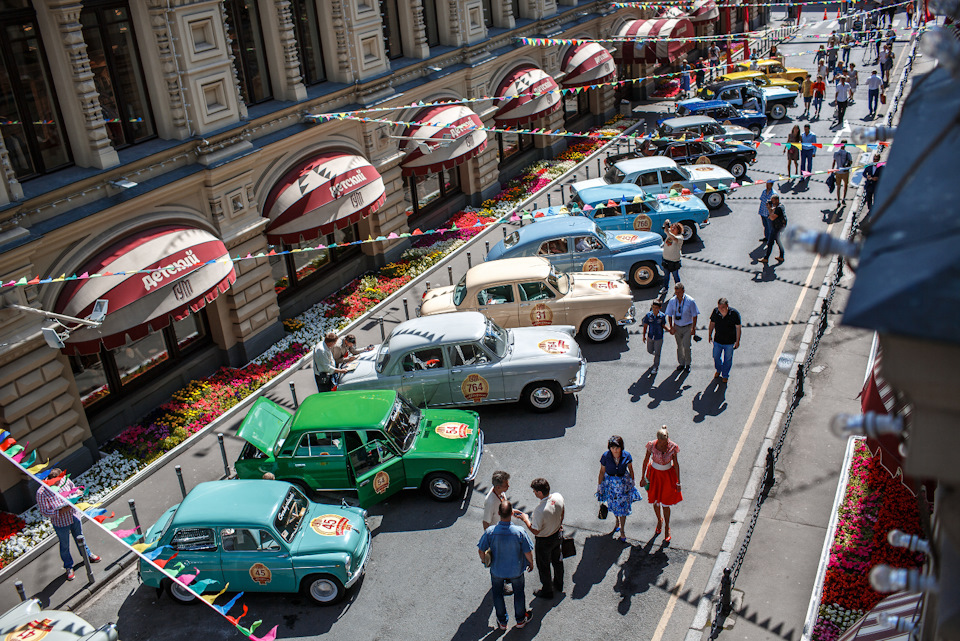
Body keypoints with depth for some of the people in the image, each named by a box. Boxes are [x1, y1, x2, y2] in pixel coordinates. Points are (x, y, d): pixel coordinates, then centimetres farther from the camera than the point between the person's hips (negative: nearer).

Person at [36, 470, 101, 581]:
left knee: (80, 538, 26)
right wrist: (60, 511, -30)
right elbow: (44, 511, -20)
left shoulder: (65, 480, -15)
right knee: (65, 546, 14)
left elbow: (74, 488, 8)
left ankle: (87, 555, 50)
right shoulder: (41, 493, -26)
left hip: (74, 517, 4)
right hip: (60, 523, -4)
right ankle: (68, 567, 36)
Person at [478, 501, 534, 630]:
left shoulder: (490, 531, -28)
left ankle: (502, 622, 44)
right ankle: (520, 619, 47)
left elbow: (481, 551, -14)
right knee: (518, 593, 26)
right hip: (515, 570, 0)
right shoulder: (519, 532, -30)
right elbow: (528, 552, -18)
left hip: (497, 570, 1)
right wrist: (531, 563, 4)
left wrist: (484, 561, 8)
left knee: (497, 594, 26)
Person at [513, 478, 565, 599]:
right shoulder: (558, 497, -19)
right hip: (557, 535, 7)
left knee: (543, 566, 18)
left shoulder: (539, 510, -40)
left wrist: (525, 519, -12)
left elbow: (535, 531, -27)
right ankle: (558, 585, 53)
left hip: (544, 541, -7)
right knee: (557, 560, 29)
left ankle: (547, 591, 40)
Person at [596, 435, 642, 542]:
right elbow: (602, 471, -7)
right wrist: (599, 485, 1)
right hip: (610, 482, 0)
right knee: (613, 504, 19)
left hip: (623, 482, 0)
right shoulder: (606, 456, -20)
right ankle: (617, 521, 50)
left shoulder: (626, 455, -19)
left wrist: (633, 481, 9)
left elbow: (630, 469, -2)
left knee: (623, 505, 9)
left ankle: (622, 529, 30)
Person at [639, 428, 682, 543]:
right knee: (655, 500, 14)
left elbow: (676, 464, -8)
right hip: (654, 474, 1)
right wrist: (643, 477, 2)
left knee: (665, 503, 7)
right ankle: (659, 520, 45)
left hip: (668, 475, -1)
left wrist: (678, 482, -3)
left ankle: (667, 528, 28)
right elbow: (646, 460, -5)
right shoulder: (652, 445, -19)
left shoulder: (673, 447, -19)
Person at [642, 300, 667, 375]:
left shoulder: (662, 316, -17)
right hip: (650, 337, 2)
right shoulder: (648, 315, -15)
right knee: (650, 351, 18)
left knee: (657, 353, 8)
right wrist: (644, 336, 0)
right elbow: (645, 326, -3)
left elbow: (663, 325, -3)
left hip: (659, 338, -2)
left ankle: (655, 367, 29)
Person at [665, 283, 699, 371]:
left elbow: (694, 316, -7)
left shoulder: (690, 301, -15)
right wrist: (671, 327, -3)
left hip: (687, 327, -3)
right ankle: (681, 363, 29)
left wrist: (693, 328, -8)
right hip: (677, 327, 3)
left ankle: (688, 364, 13)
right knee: (679, 346, 12)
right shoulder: (672, 301, -7)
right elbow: (669, 315, 3)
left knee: (686, 346, -8)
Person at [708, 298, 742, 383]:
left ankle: (725, 375, 35)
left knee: (727, 359, 14)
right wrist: (709, 335, 11)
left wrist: (737, 341, -7)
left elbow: (738, 328, -11)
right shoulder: (715, 311, -13)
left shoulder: (734, 313, -21)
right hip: (717, 340, 3)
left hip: (729, 342, -3)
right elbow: (712, 323, 3)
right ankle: (718, 370, 49)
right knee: (716, 357, 19)